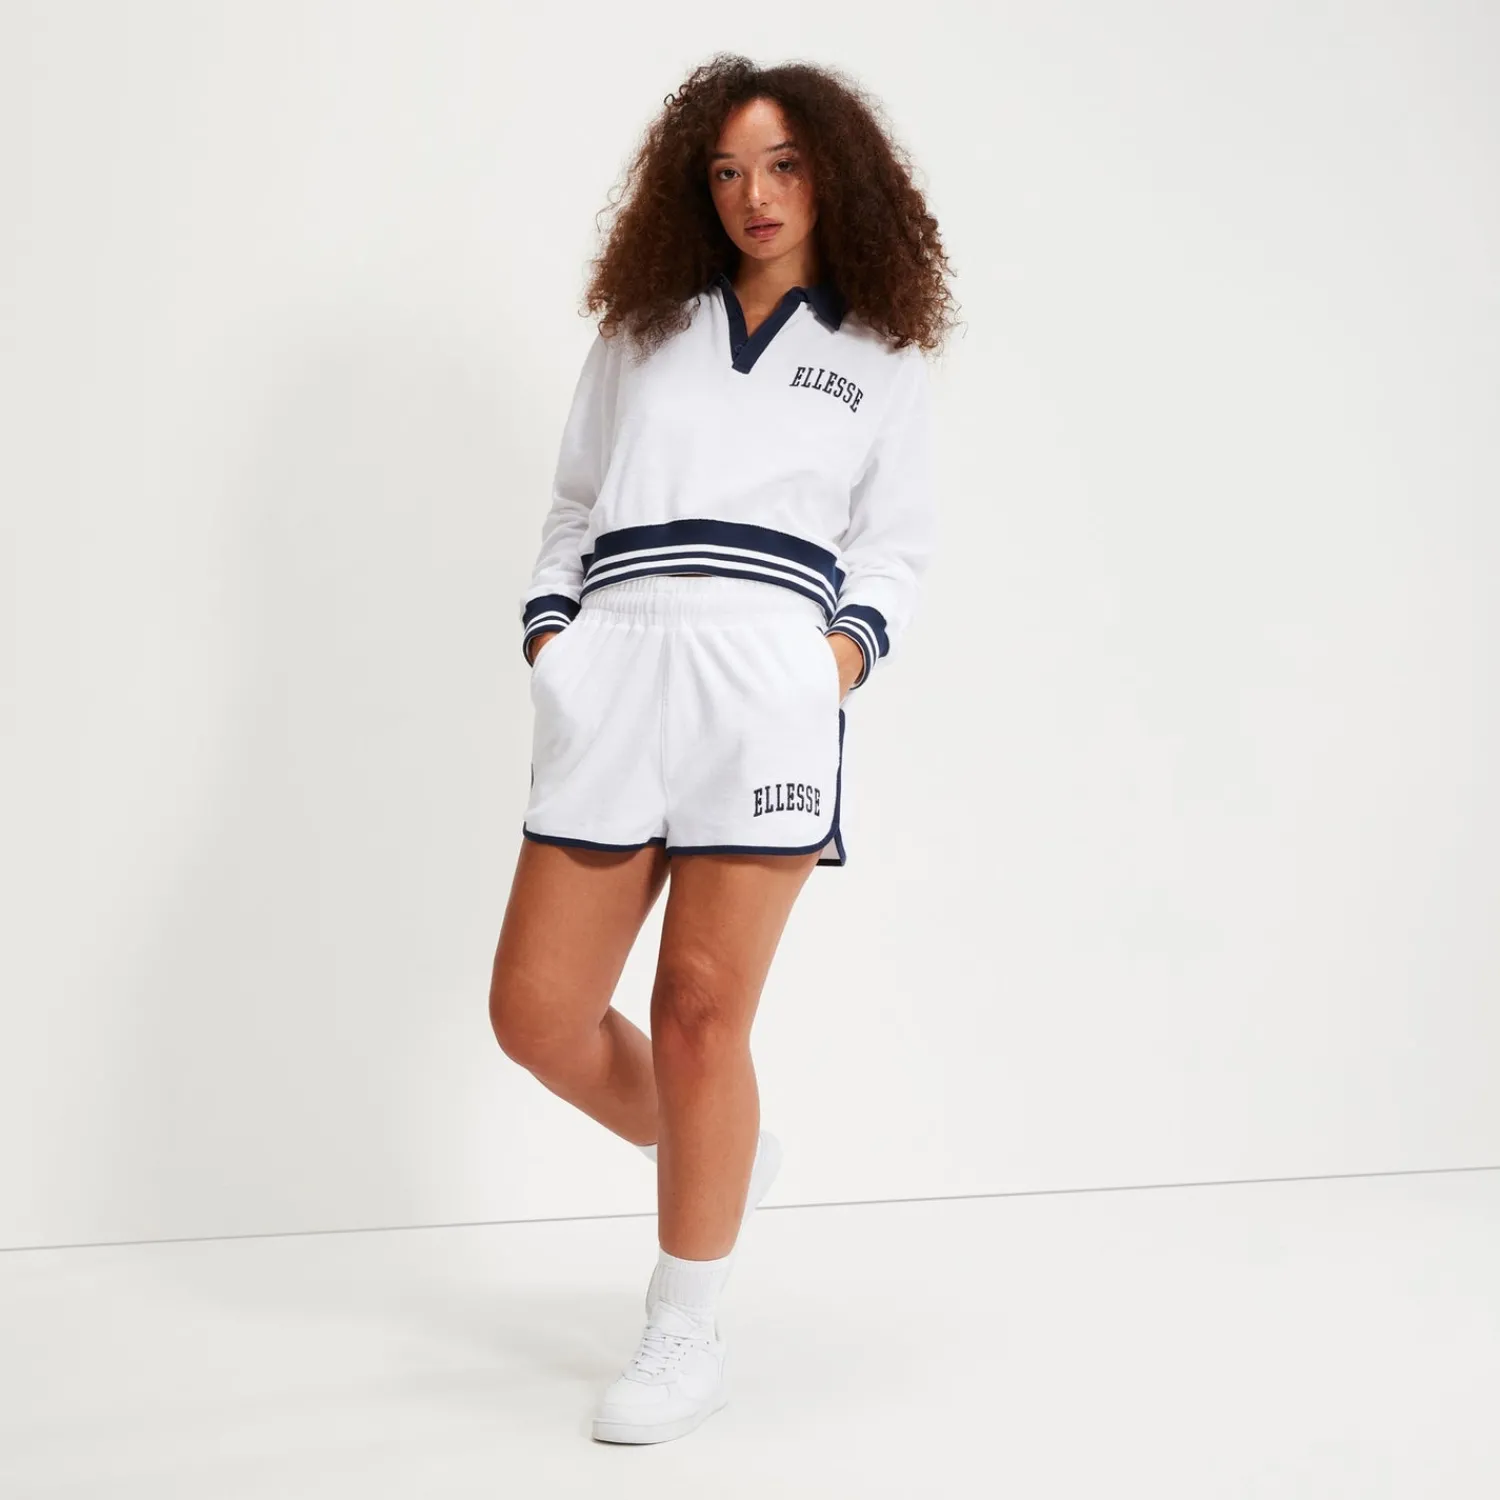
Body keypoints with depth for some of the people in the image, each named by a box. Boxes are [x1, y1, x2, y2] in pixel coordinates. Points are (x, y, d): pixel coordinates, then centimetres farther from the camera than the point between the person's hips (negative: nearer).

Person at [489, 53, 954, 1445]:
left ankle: (686, 1339, 11)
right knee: (536, 1014, -1)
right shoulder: (640, 331, 22)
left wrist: (855, 641, -3)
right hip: (612, 676, 3)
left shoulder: (881, 357, 18)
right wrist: (548, 630, 8)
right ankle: (727, 1155, 28)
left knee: (701, 1011, -6)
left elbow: (897, 541, 15)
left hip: (768, 679, -3)